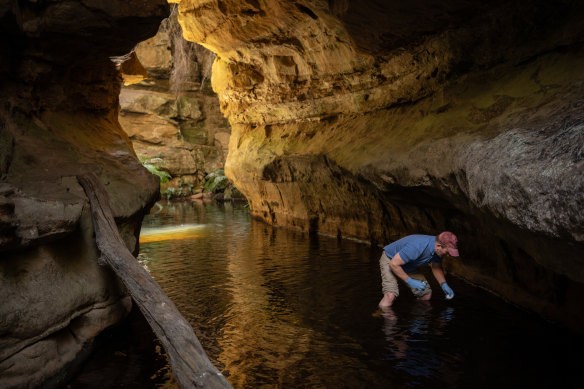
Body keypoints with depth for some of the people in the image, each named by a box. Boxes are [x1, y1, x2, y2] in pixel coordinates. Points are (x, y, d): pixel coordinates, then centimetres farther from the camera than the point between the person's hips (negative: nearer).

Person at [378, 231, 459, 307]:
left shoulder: (438, 250, -14)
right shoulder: (417, 246, -39)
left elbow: (436, 267, 8)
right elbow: (394, 264, -33)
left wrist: (444, 285, -6)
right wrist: (410, 281, -28)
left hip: (409, 266, 8)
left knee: (426, 295, 1)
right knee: (391, 296, -28)